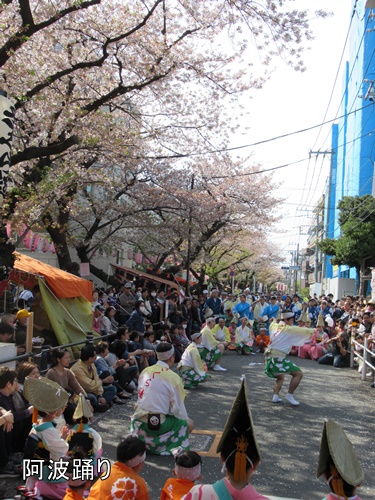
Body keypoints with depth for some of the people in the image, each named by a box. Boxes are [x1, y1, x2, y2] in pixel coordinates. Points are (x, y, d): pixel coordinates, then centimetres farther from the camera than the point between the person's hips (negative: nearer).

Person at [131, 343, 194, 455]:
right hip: (158, 423, -6)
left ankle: (144, 440, 15)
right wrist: (185, 418, 8)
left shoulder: (145, 371, 5)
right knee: (189, 424, 13)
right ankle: (159, 443, 4)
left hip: (138, 421, 6)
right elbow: (178, 407, -9)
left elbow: (141, 397, 11)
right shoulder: (173, 377, -12)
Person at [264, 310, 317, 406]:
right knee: (298, 374, -4)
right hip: (278, 358, -8)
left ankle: (276, 395, 13)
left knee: (280, 376, 29)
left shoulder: (274, 326, 11)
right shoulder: (289, 329, -6)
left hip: (269, 357, 8)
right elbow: (306, 331, -1)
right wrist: (313, 330, 17)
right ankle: (289, 395, -2)